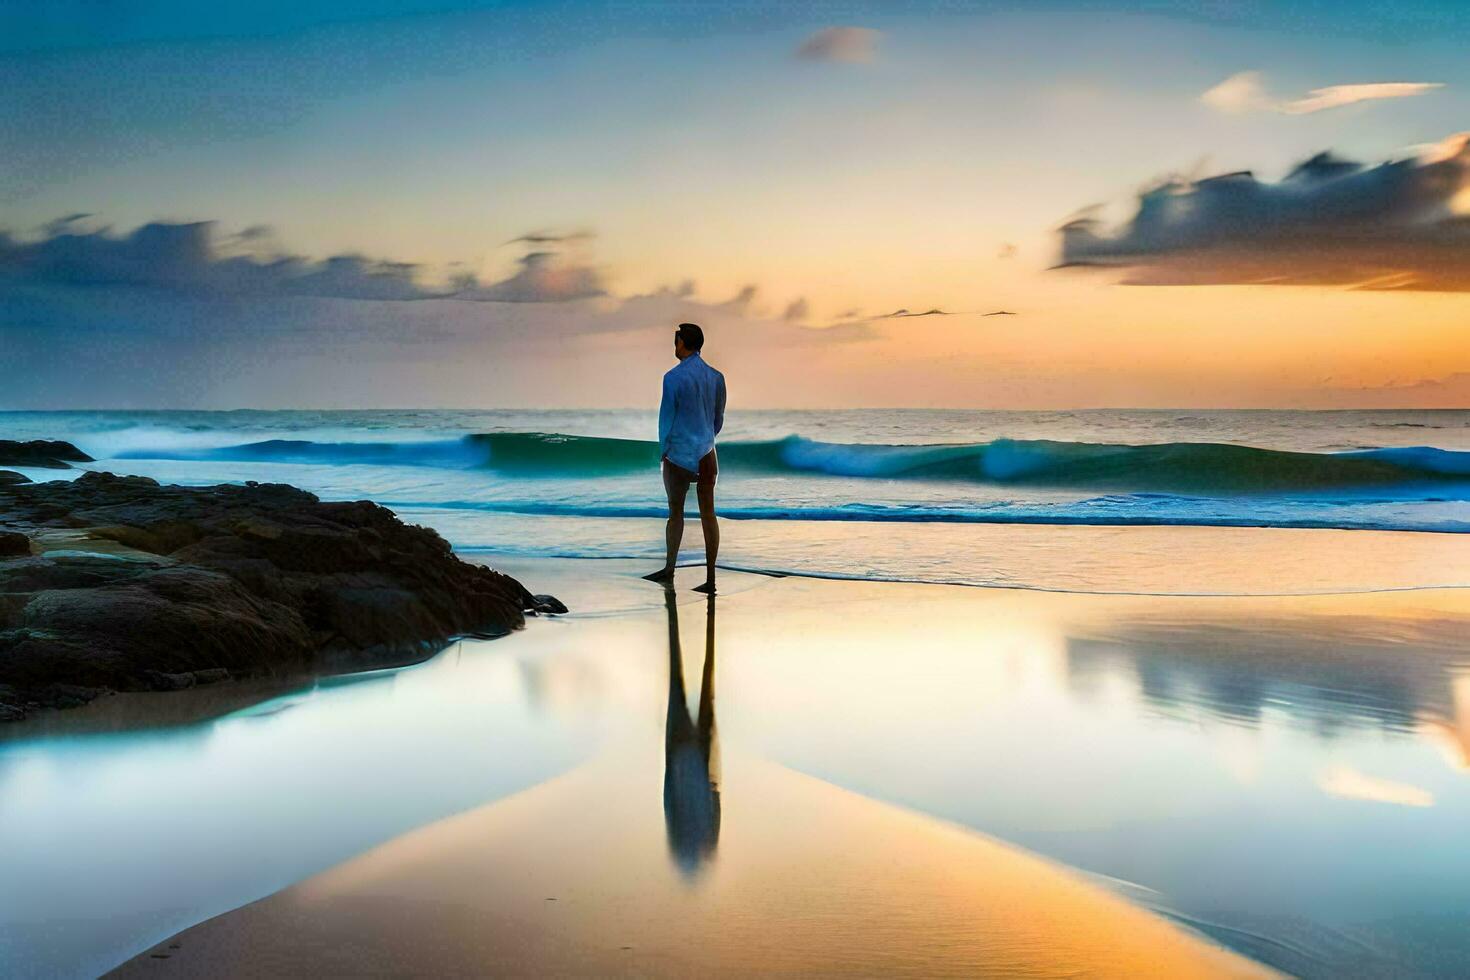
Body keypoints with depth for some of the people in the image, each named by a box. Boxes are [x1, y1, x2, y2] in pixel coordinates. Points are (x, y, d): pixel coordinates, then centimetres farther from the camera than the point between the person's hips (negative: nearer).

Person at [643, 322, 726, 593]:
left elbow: (666, 417, -7)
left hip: (679, 454, -4)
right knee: (708, 514, 3)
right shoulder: (716, 377, 4)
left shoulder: (674, 377, -12)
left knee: (675, 513, 11)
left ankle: (669, 569, 22)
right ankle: (710, 579, 3)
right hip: (707, 455, 4)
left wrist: (663, 450, 5)